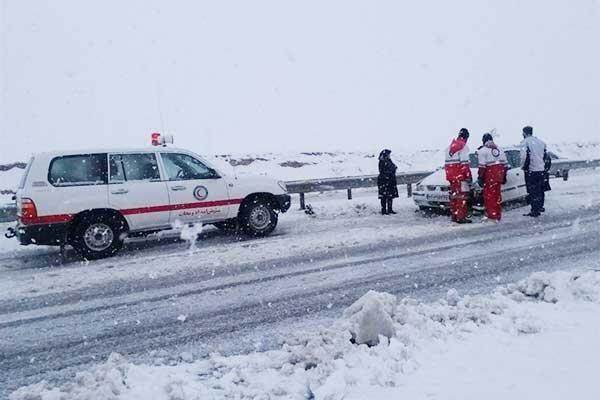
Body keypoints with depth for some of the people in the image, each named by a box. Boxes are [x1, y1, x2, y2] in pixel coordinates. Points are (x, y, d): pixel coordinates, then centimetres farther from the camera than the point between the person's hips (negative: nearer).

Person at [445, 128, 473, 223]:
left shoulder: (450, 146, 17)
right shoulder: (463, 146, -9)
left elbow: (447, 162, 20)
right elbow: (464, 163, -15)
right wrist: (468, 175, -11)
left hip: (450, 175, 8)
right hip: (460, 175, -8)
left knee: (454, 195, 13)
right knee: (462, 196, -6)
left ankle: (454, 216, 19)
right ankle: (461, 217, -8)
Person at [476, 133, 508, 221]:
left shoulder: (482, 150, -5)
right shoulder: (500, 149, 16)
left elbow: (482, 166, -13)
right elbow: (505, 164, 16)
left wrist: (480, 177, -9)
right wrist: (504, 176, 21)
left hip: (489, 175, -6)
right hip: (499, 174, 6)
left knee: (489, 194, -1)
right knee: (497, 194, 13)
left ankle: (491, 215, -4)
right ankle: (498, 215, 19)